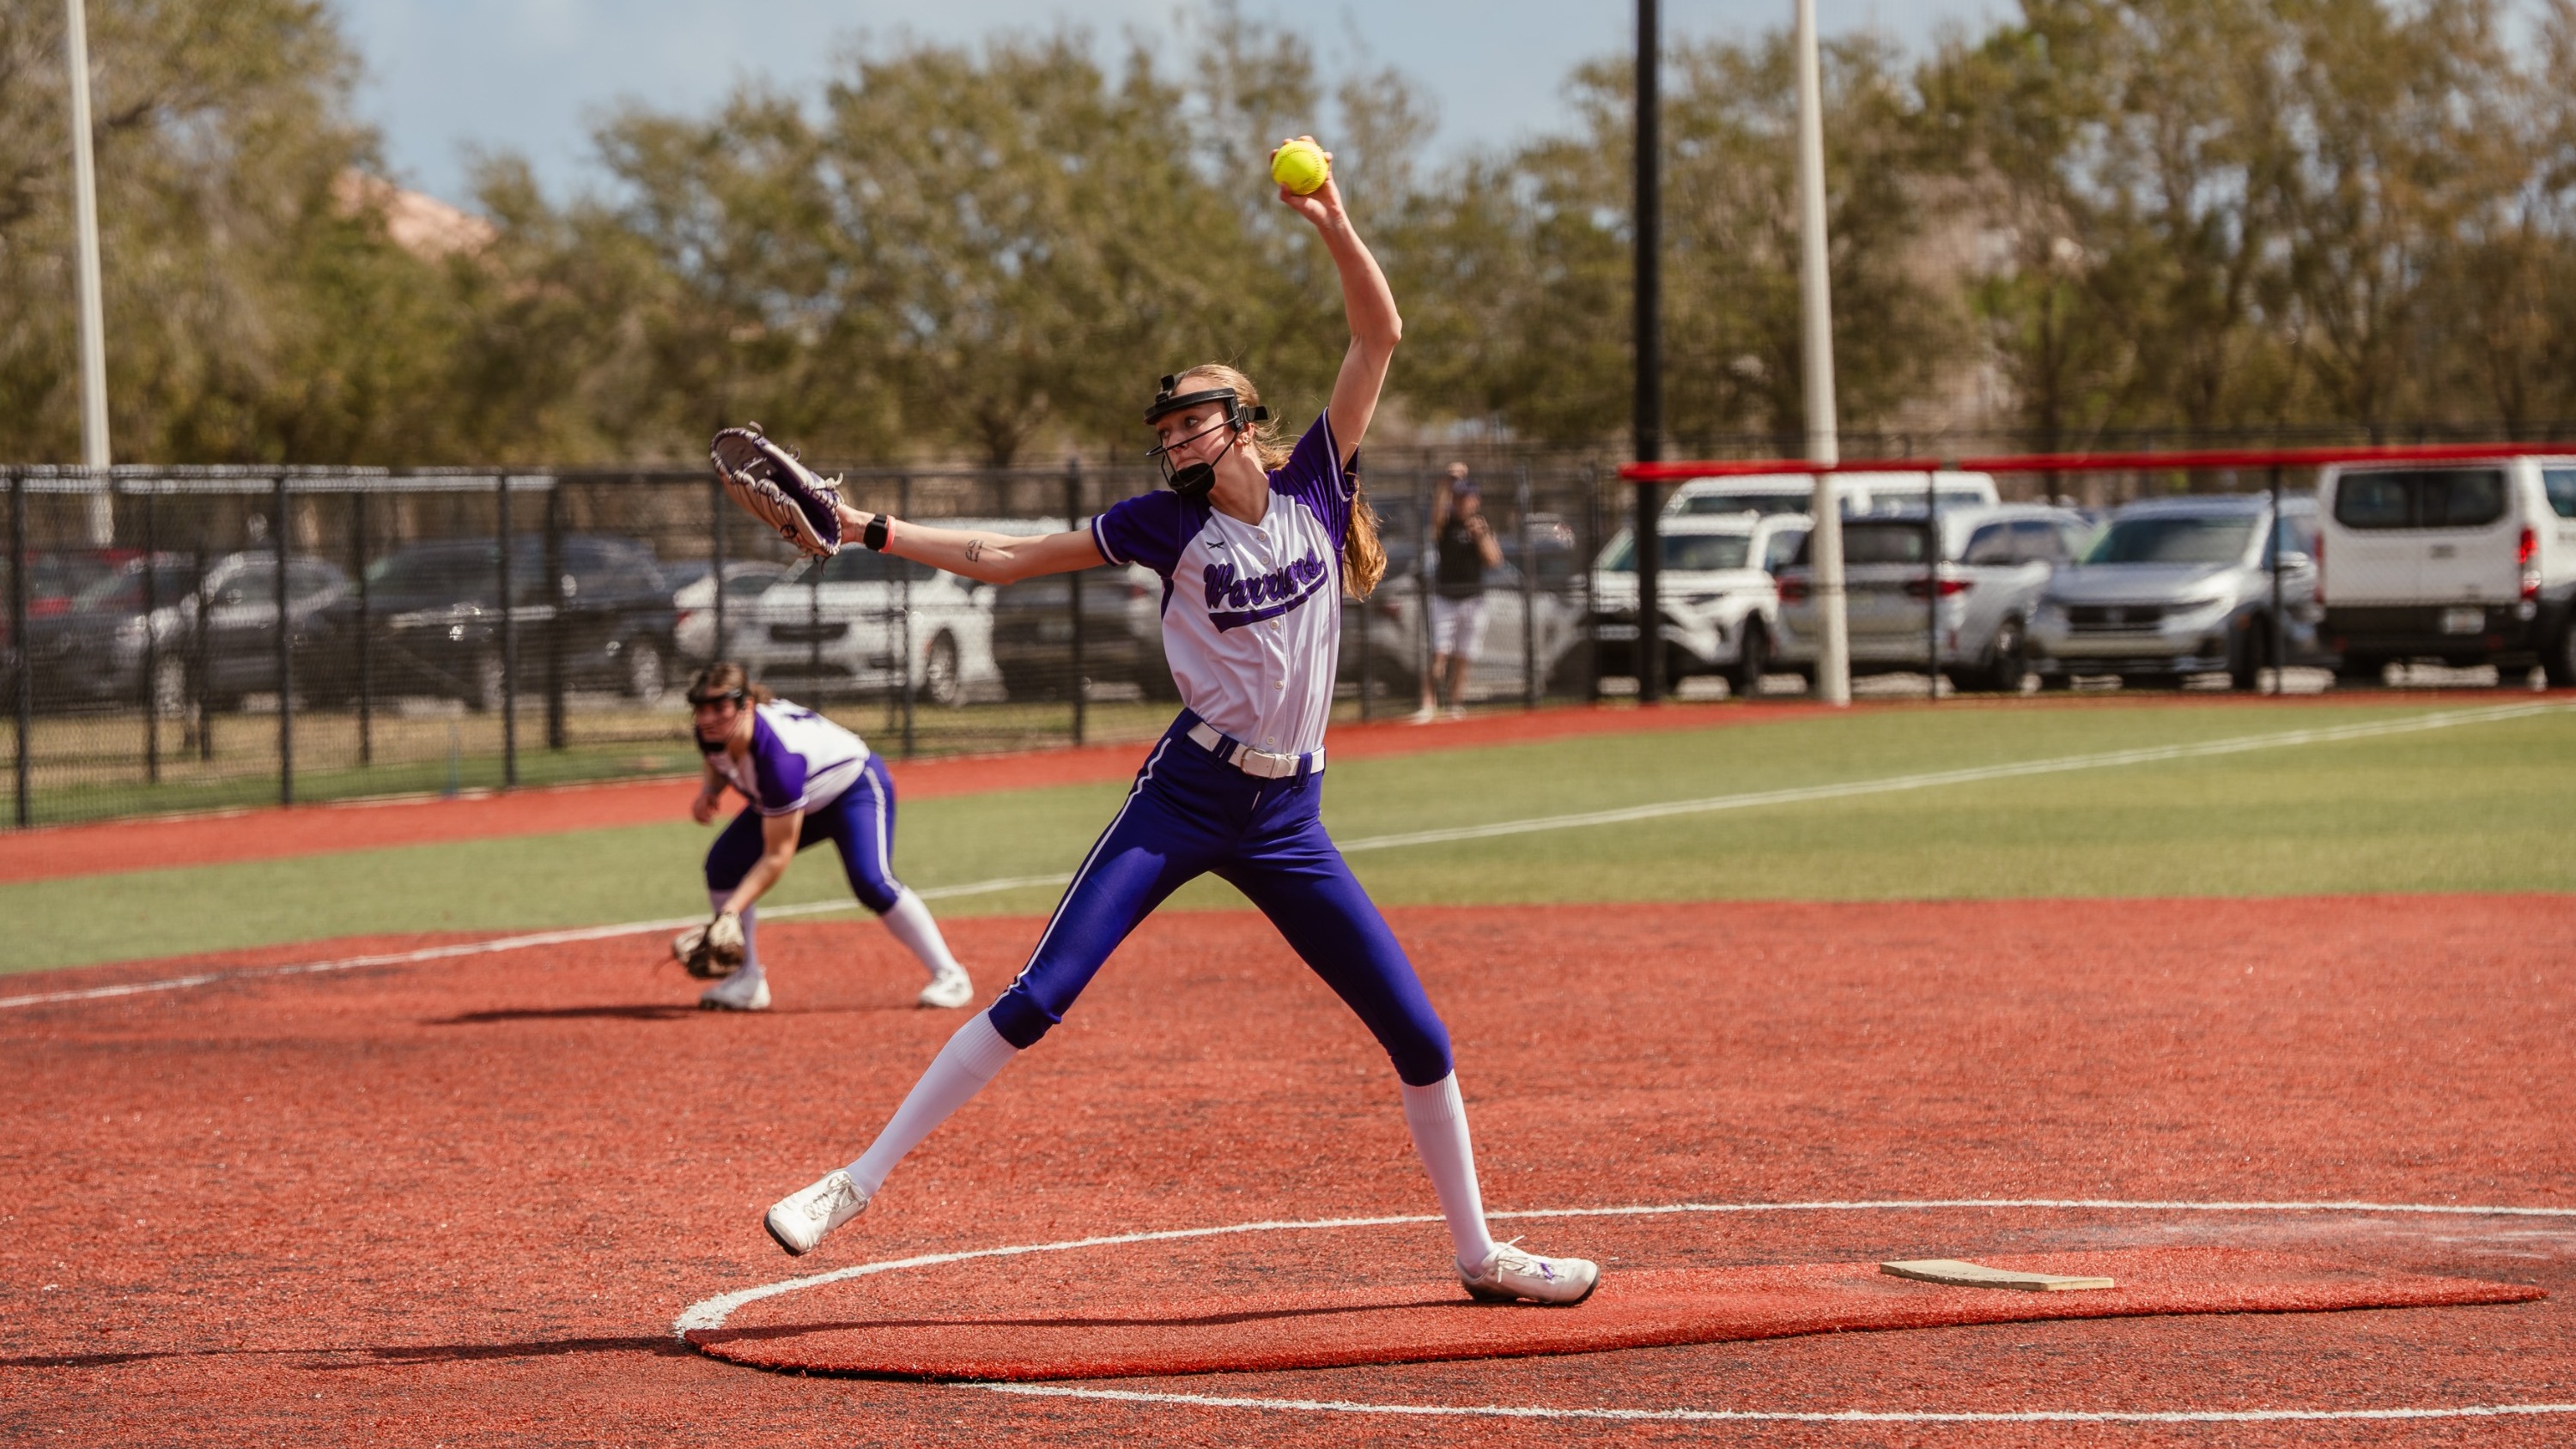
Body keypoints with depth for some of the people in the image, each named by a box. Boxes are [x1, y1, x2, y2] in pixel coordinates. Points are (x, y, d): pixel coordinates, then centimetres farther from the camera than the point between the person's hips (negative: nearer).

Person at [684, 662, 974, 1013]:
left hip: (855, 788, -8)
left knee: (870, 881, -30)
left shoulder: (778, 757, -42)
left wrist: (733, 909, -41)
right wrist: (710, 790, -14)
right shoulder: (714, 733, -20)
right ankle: (748, 982, 3)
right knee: (723, 864, -9)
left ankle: (949, 976, -17)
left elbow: (777, 858, -36)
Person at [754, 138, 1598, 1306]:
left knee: (1418, 1035, 1)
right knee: (1039, 998, -11)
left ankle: (1476, 1251, 17)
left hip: (1288, 817, 2)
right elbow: (1001, 559, 5)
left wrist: (1334, 225, -11)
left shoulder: (1311, 488, 5)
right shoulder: (1168, 524, 2)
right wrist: (867, 530, -2)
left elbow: (1379, 334, 1)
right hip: (1184, 799, -2)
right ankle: (860, 1183, -9)